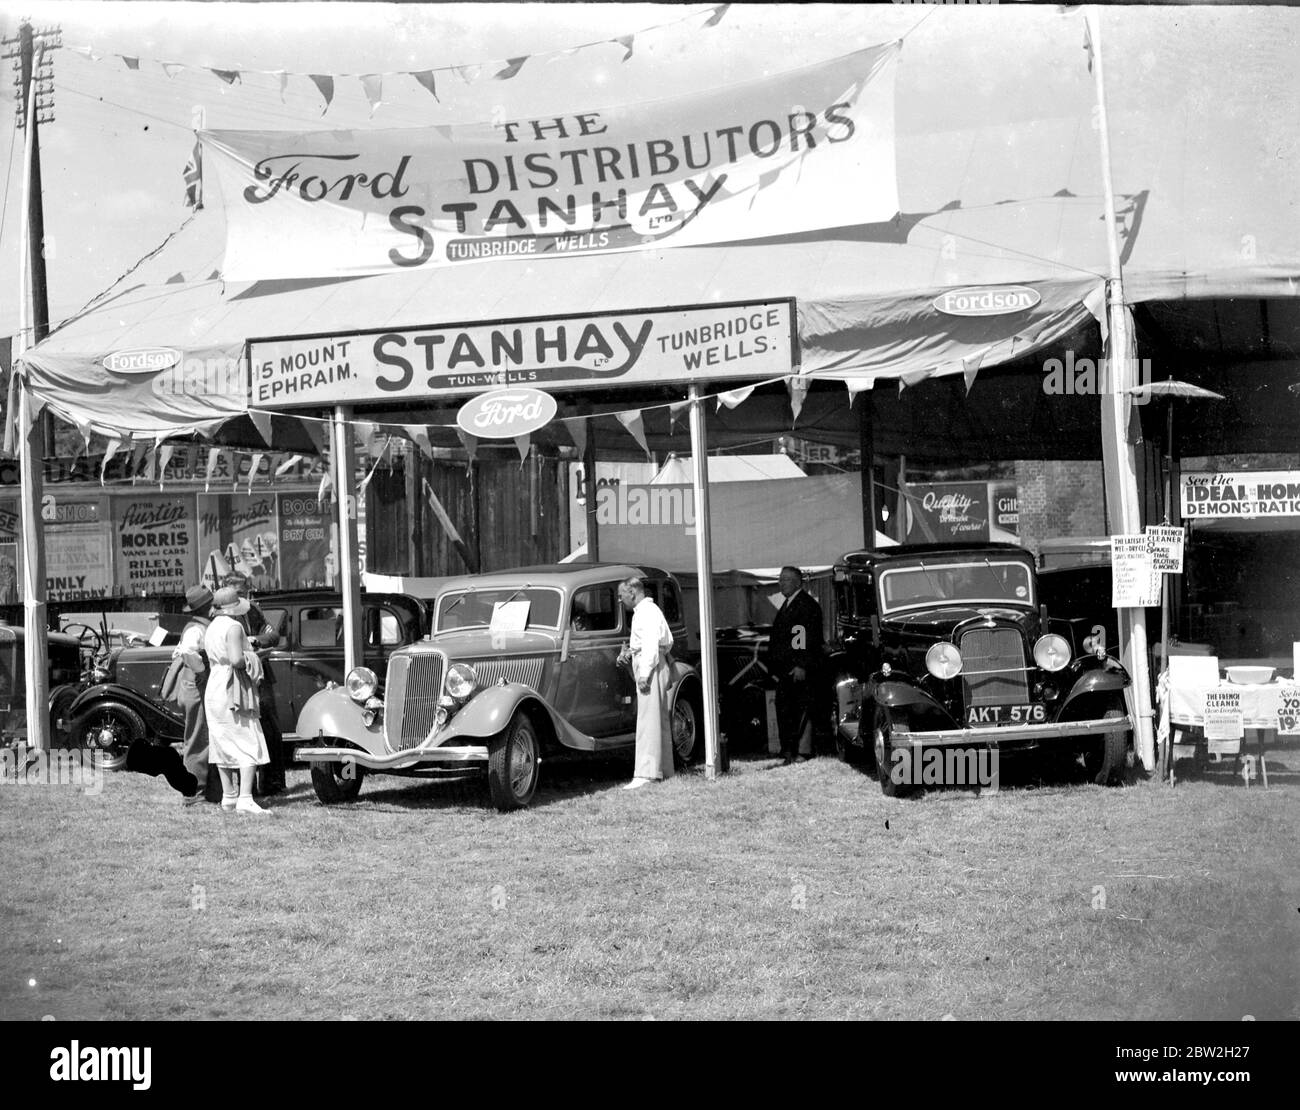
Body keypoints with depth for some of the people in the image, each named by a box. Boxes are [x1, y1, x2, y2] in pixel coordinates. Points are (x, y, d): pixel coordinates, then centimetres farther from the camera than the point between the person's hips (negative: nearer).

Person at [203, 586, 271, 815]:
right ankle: (245, 800, -16)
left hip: (214, 690, 9)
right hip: (234, 691, -9)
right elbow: (236, 660, -26)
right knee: (249, 746, -7)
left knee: (223, 745, 13)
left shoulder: (211, 629, 12)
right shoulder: (233, 627, -15)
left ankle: (228, 797, 17)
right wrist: (250, 661, -7)